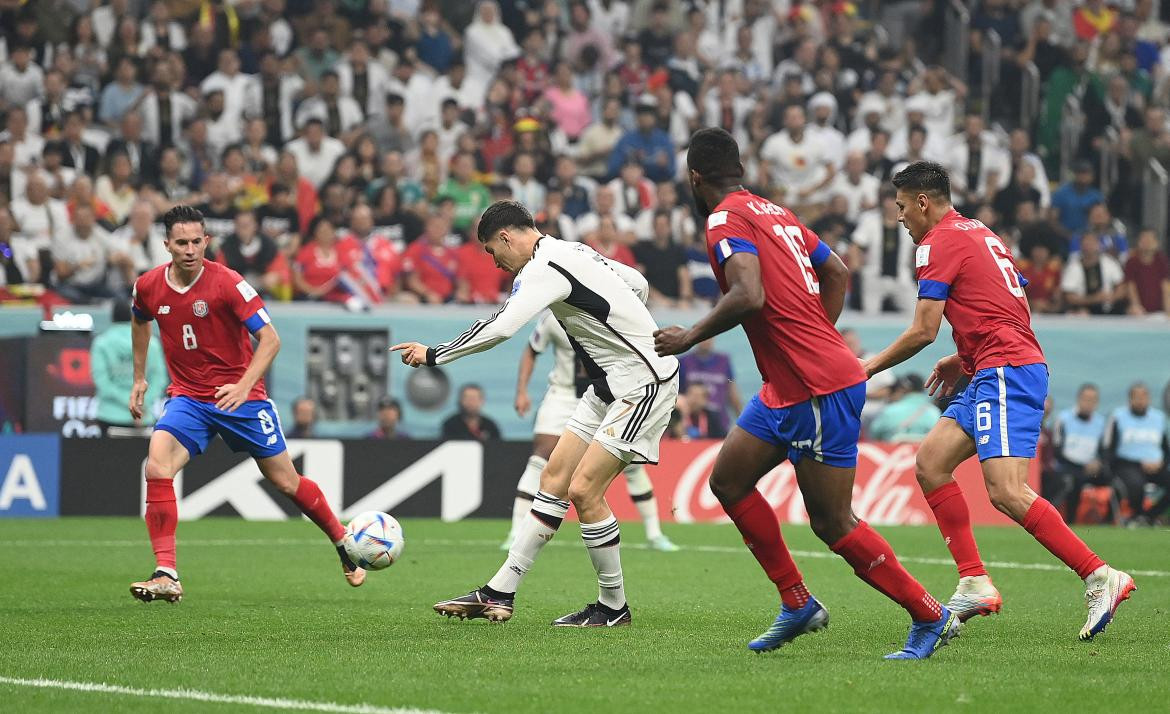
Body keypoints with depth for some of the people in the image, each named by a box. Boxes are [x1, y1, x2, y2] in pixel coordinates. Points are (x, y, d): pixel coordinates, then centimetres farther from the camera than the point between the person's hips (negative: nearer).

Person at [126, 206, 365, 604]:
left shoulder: (227, 284, -17)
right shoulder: (148, 287, -3)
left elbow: (270, 339, -16)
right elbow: (140, 322, 22)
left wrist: (243, 386, -28)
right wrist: (139, 378, 21)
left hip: (240, 396, -3)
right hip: (187, 396, 3)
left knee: (285, 481, 6)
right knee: (157, 466, -22)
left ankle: (344, 545, 31)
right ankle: (167, 577, -22)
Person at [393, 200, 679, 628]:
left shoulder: (545, 267, -19)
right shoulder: (570, 252, 11)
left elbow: (500, 329, -29)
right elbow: (638, 284, 22)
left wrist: (433, 355, -21)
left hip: (643, 384, -11)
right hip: (610, 384, 11)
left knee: (583, 490, -12)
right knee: (554, 478, 7)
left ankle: (613, 608, 2)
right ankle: (499, 593, 7)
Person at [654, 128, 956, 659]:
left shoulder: (726, 220, -11)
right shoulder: (775, 212, 16)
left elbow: (748, 295, -27)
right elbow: (837, 272, 22)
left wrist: (690, 337, -14)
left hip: (820, 390, -10)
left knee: (833, 524, -4)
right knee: (728, 481, 13)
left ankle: (931, 618, 2)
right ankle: (798, 604, 16)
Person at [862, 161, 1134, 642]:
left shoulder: (939, 242, -6)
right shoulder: (982, 234, 22)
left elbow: (923, 331, -9)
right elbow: (1015, 310, 25)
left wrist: (871, 366, 5)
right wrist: (964, 359, 26)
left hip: (1005, 372, -10)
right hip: (993, 376, 10)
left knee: (1006, 492, -19)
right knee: (930, 462, 6)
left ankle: (1100, 577, -21)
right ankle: (975, 584, 1)